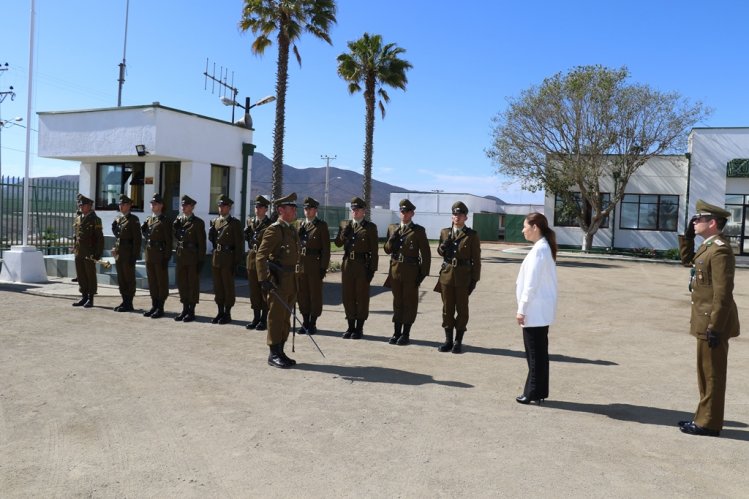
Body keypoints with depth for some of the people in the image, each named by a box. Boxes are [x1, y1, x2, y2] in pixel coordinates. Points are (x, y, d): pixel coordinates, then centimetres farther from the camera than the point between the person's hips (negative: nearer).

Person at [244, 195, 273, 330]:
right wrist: (248, 226, -3)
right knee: (254, 290, 10)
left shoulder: (270, 224, -5)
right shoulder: (250, 221, 13)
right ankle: (256, 317, 19)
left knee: (264, 290, 1)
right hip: (252, 258, 5)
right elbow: (246, 237, 9)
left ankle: (264, 319, 9)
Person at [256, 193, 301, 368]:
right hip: (277, 279, -8)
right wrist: (264, 279, -24)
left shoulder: (292, 230, 15)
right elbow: (261, 255, -17)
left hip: (291, 279, 8)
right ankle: (274, 355, 7)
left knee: (285, 317, 13)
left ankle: (280, 352, 23)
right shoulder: (274, 230, -11)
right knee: (276, 317, -1)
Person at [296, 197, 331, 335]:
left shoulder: (321, 225, -1)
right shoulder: (300, 224, 13)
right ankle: (305, 322, 19)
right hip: (300, 263, 5)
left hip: (315, 264, -4)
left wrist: (323, 267, -10)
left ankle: (313, 324, 11)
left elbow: (326, 248, -5)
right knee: (302, 294, 8)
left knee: (315, 294, 2)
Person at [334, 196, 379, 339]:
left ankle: (359, 328, 10)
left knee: (362, 297, 2)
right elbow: (338, 243, 12)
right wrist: (344, 234, -8)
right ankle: (351, 327, 19)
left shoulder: (370, 227, -1)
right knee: (348, 296, 8)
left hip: (363, 265, -4)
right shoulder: (344, 225, 12)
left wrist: (372, 269, -9)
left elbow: (374, 250, -3)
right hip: (347, 264, 4)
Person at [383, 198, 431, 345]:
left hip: (411, 271, -4)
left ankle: (405, 334, 11)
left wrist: (423, 273, -8)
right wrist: (391, 240, -7)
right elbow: (387, 250, 14)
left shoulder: (418, 230, -1)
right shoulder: (392, 228, 11)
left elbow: (426, 254, -2)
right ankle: (396, 332, 18)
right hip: (395, 269, 4)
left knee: (409, 302, 3)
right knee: (397, 301, 10)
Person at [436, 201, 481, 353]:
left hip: (463, 276, -3)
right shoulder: (445, 232, 9)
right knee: (447, 308, 8)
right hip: (447, 274, 3)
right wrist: (443, 247, -6)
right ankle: (448, 340, 18)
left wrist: (474, 279, -7)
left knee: (462, 309, 4)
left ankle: (458, 341, 12)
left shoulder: (472, 235, -1)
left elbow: (476, 259, -2)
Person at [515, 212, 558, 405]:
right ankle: (538, 391, 22)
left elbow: (531, 283, -20)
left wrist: (522, 309, -15)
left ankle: (533, 392, 10)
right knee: (539, 352, 14)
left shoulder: (538, 250, -17)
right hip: (542, 310, 10)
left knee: (535, 353, 0)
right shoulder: (545, 247, 13)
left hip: (535, 310, -10)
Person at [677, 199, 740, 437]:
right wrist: (687, 235, 14)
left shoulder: (720, 250, -20)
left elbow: (723, 293, -23)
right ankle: (704, 417, 29)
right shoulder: (708, 246, 10)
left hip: (713, 321, -10)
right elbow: (688, 260, 28)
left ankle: (709, 424, 11)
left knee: (712, 374, 1)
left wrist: (714, 327, -23)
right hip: (706, 320, 10)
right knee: (706, 372, 18)